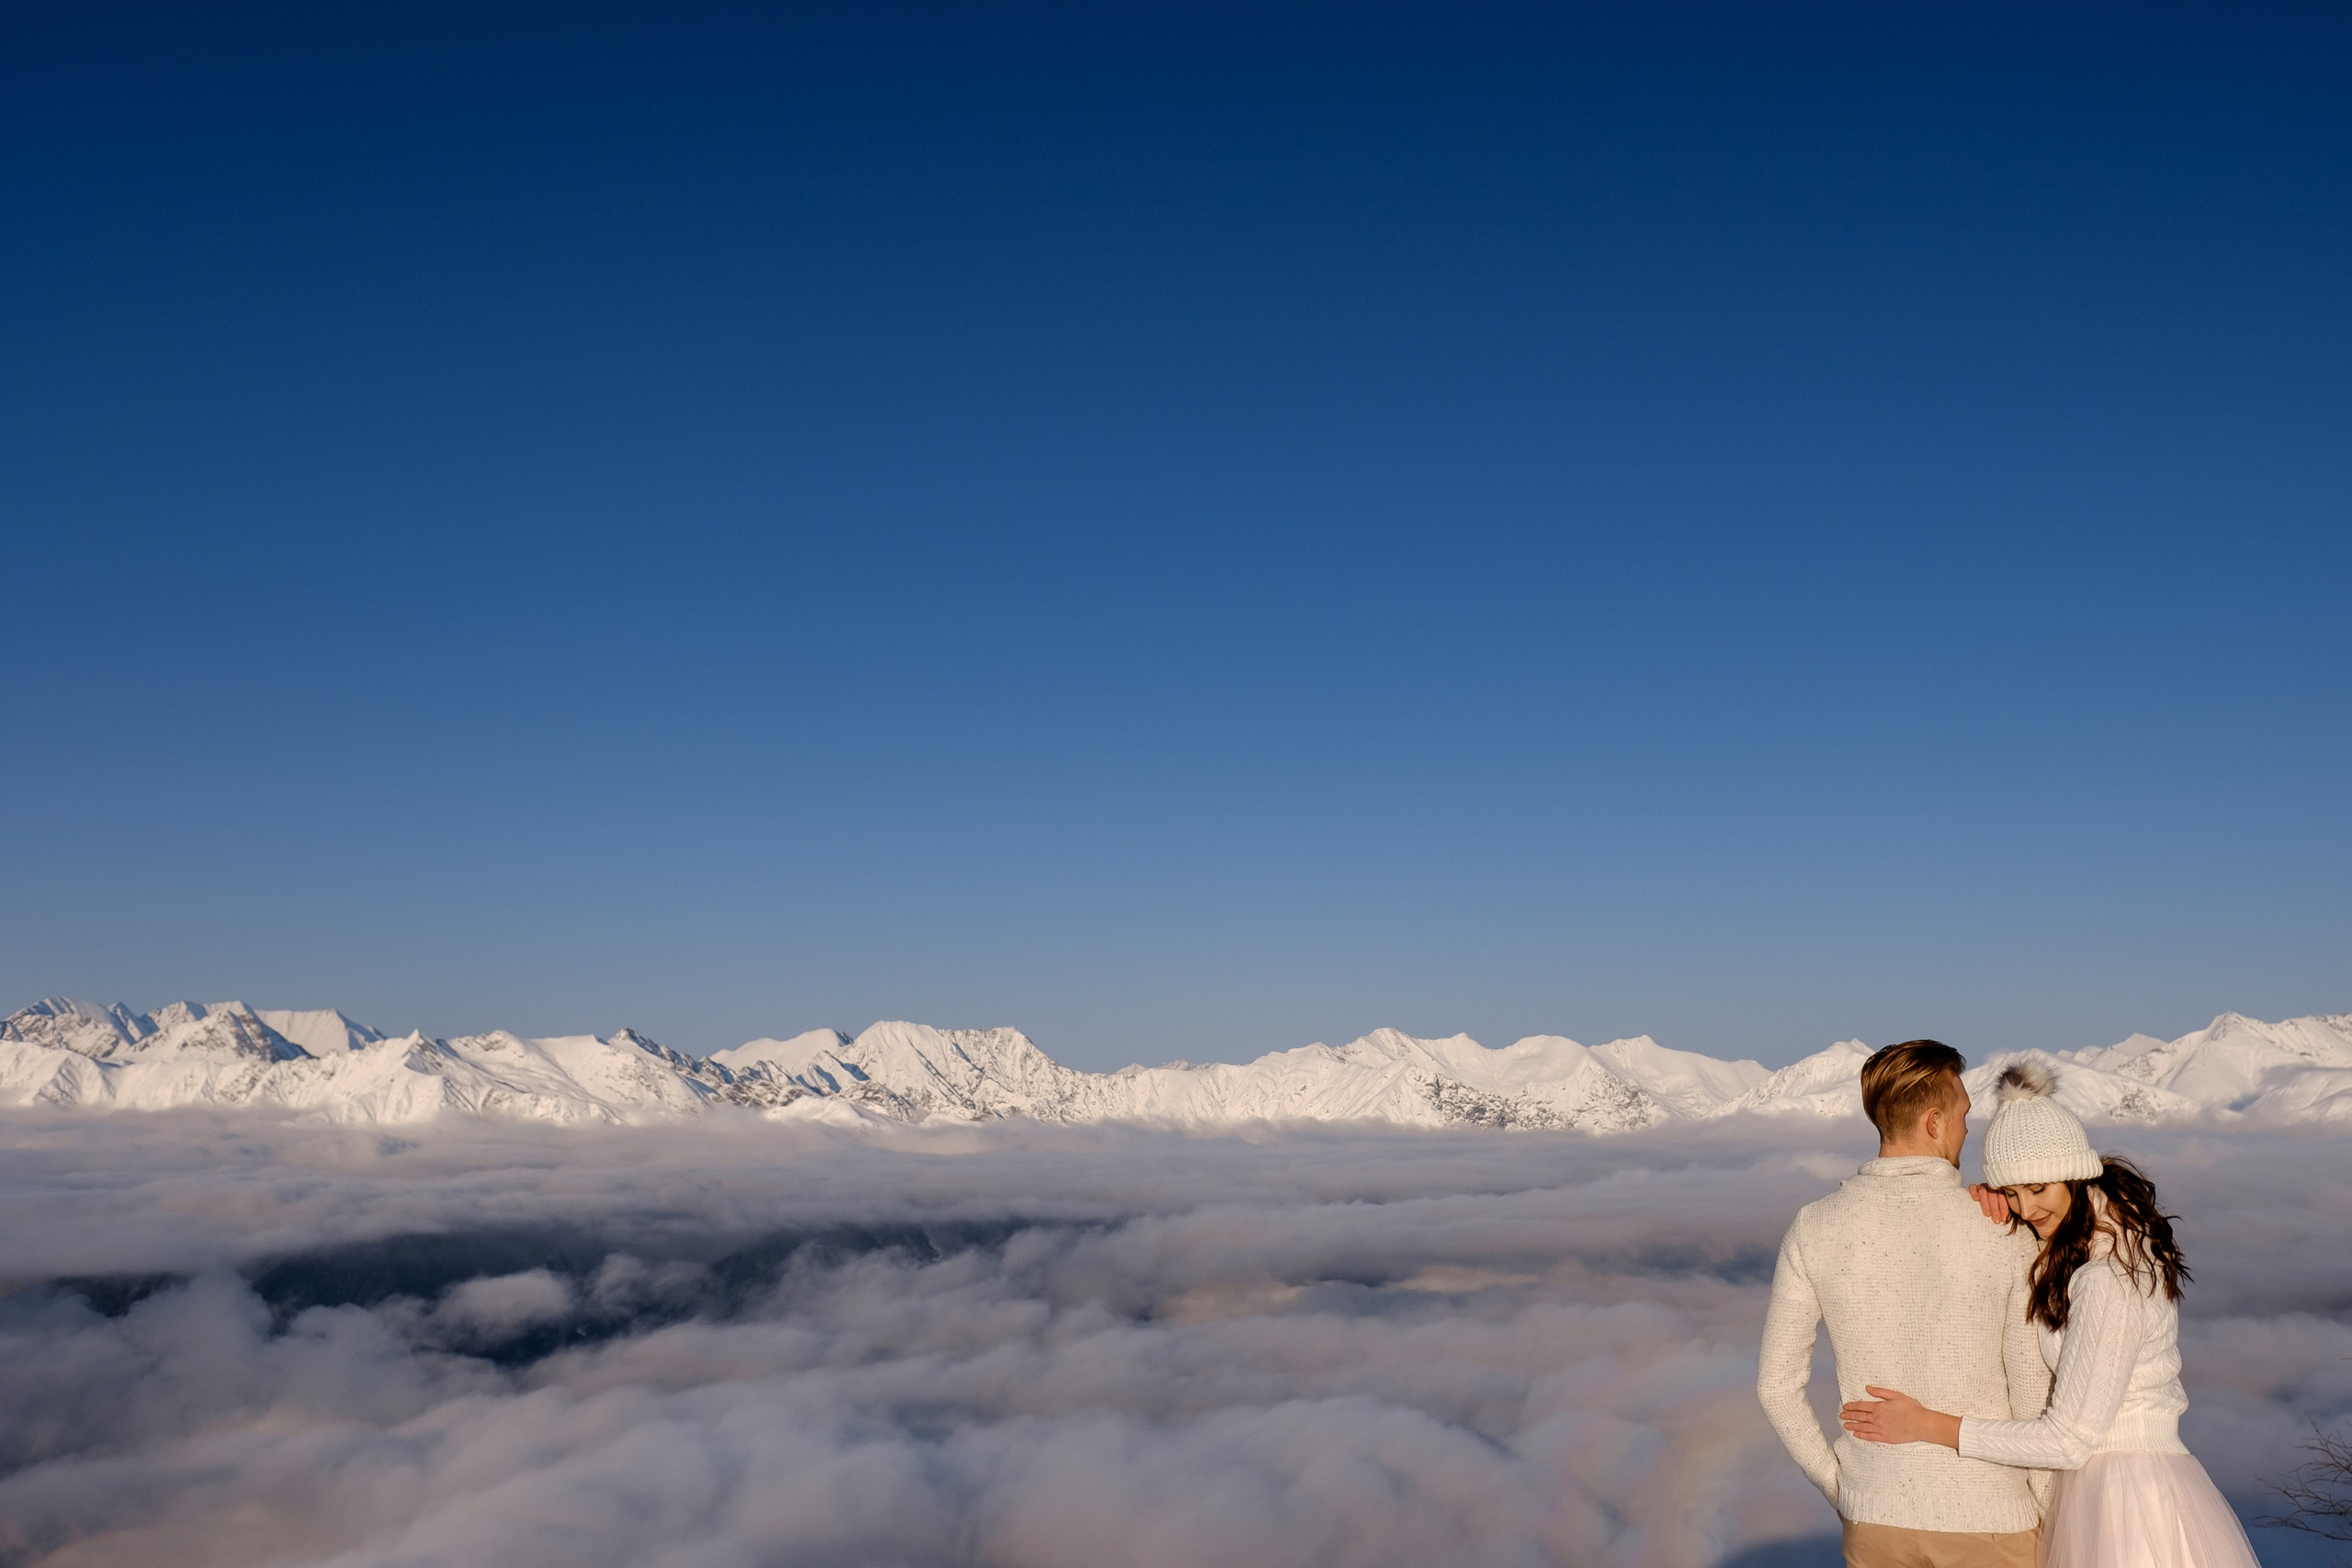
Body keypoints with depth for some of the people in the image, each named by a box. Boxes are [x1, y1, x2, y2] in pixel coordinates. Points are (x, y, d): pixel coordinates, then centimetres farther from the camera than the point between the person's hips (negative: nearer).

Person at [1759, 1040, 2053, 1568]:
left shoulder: (1814, 1227, -9)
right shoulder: (2003, 1233, -14)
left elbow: (1777, 1384, -6)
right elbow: (2033, 1395, -8)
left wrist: (1837, 1488, 9)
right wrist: (2050, 1515, 8)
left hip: (1876, 1513, 2)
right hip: (1987, 1515, -2)